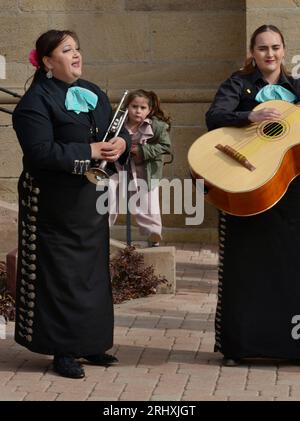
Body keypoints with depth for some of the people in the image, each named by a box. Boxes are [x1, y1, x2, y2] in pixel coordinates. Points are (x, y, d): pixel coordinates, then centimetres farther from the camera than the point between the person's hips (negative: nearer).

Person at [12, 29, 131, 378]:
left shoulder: (93, 93, 12)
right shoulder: (36, 101, -11)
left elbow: (119, 130, 13)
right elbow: (41, 151, -22)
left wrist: (121, 143, -11)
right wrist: (88, 151, -22)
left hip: (91, 198, 7)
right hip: (54, 202, -7)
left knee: (94, 269, 12)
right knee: (61, 274, -2)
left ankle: (89, 343, 23)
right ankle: (62, 351, 6)